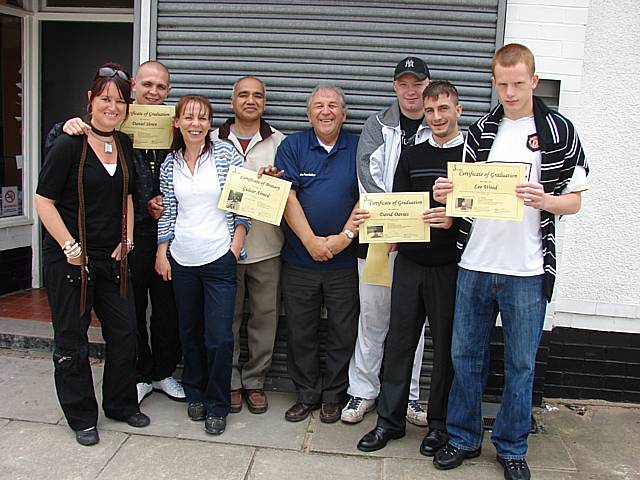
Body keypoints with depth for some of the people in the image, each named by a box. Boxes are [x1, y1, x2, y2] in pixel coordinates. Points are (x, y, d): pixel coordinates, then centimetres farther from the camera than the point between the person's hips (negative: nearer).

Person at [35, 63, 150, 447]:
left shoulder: (124, 145, 8)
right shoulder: (69, 145, -12)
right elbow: (44, 201, -12)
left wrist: (126, 239, 7)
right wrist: (70, 247, -16)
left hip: (111, 257, 6)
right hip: (70, 258, -6)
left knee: (125, 330, 10)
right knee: (72, 339, 7)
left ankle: (122, 404, 30)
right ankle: (82, 417, 23)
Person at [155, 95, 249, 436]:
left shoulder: (226, 155, -4)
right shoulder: (170, 164, 6)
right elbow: (167, 213, 11)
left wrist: (235, 247, -8)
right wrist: (161, 253, 7)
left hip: (219, 258, -3)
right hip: (182, 260, 4)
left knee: (219, 338, -4)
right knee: (190, 332, 15)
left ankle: (217, 406, 14)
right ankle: (195, 394, 34)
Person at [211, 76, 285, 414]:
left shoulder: (279, 142, 7)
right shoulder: (214, 141, 7)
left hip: (266, 244, 0)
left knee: (265, 316, 7)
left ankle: (254, 381, 22)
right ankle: (230, 381, 23)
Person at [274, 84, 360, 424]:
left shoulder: (358, 148, 3)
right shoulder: (292, 146, 3)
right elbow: (287, 197, -6)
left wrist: (345, 236, -14)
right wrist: (311, 241, -14)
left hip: (345, 260, 0)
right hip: (299, 258, 1)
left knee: (343, 332, 8)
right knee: (300, 332, 8)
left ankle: (333, 396, 24)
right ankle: (306, 395, 24)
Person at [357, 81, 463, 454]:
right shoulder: (411, 156, 11)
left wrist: (453, 219, -21)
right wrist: (373, 219, -8)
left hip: (450, 266, -3)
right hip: (410, 262, 4)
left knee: (446, 345, 8)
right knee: (399, 340, 9)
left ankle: (440, 423, 23)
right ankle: (390, 419, 21)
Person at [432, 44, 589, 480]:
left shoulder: (560, 131, -1)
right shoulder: (481, 131, 9)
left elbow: (574, 201, 1)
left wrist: (545, 200, -20)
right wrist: (447, 194, -7)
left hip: (526, 270, -3)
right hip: (475, 264, 3)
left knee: (521, 363, 9)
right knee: (466, 355, 11)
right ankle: (464, 438, 28)